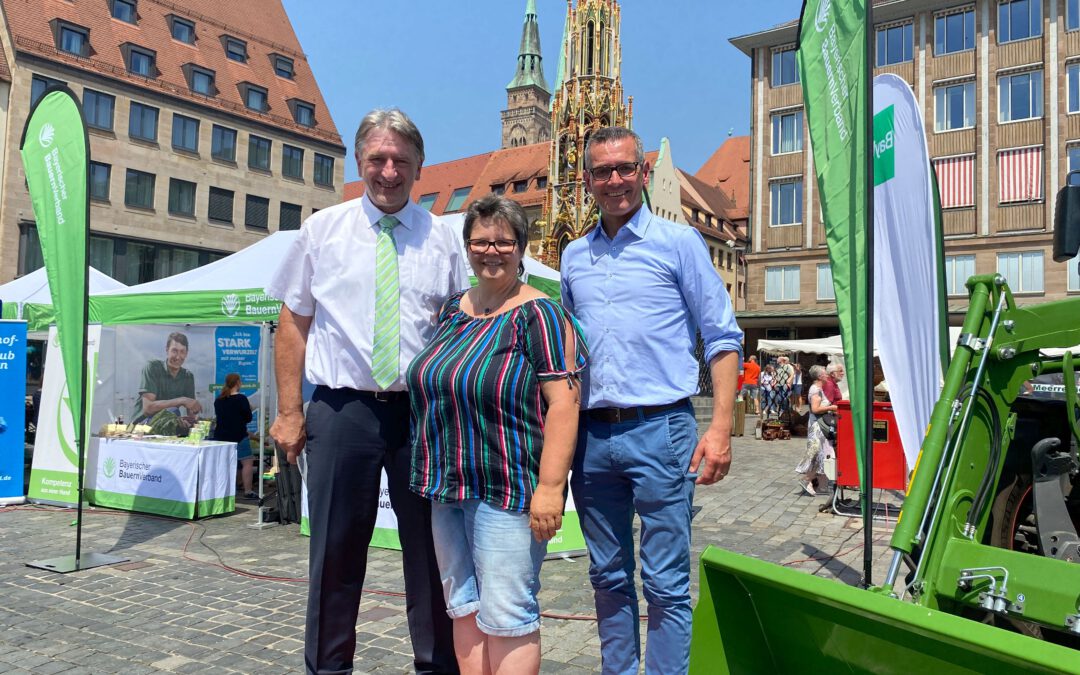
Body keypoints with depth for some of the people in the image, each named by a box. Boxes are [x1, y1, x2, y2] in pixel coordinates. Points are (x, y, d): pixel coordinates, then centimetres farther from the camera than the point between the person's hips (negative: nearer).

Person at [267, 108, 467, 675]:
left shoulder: (442, 238, 6)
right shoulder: (322, 230, 6)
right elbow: (293, 323, 6)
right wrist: (290, 411, -1)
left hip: (422, 410, 1)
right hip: (341, 409, 0)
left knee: (430, 550, 8)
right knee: (336, 553, 9)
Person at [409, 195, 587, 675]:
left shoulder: (537, 315, -10)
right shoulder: (452, 311, 12)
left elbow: (563, 402, -16)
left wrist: (549, 487, -21)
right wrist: (432, 472, 17)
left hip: (508, 490, -7)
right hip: (448, 489, 7)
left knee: (506, 616, -2)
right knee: (463, 608, 14)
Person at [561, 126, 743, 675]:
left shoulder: (678, 242, 1)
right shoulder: (574, 256, 14)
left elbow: (722, 338, -1)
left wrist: (720, 427, -11)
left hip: (658, 429, -4)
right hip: (591, 435, 5)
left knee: (666, 583, 1)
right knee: (608, 578, 14)